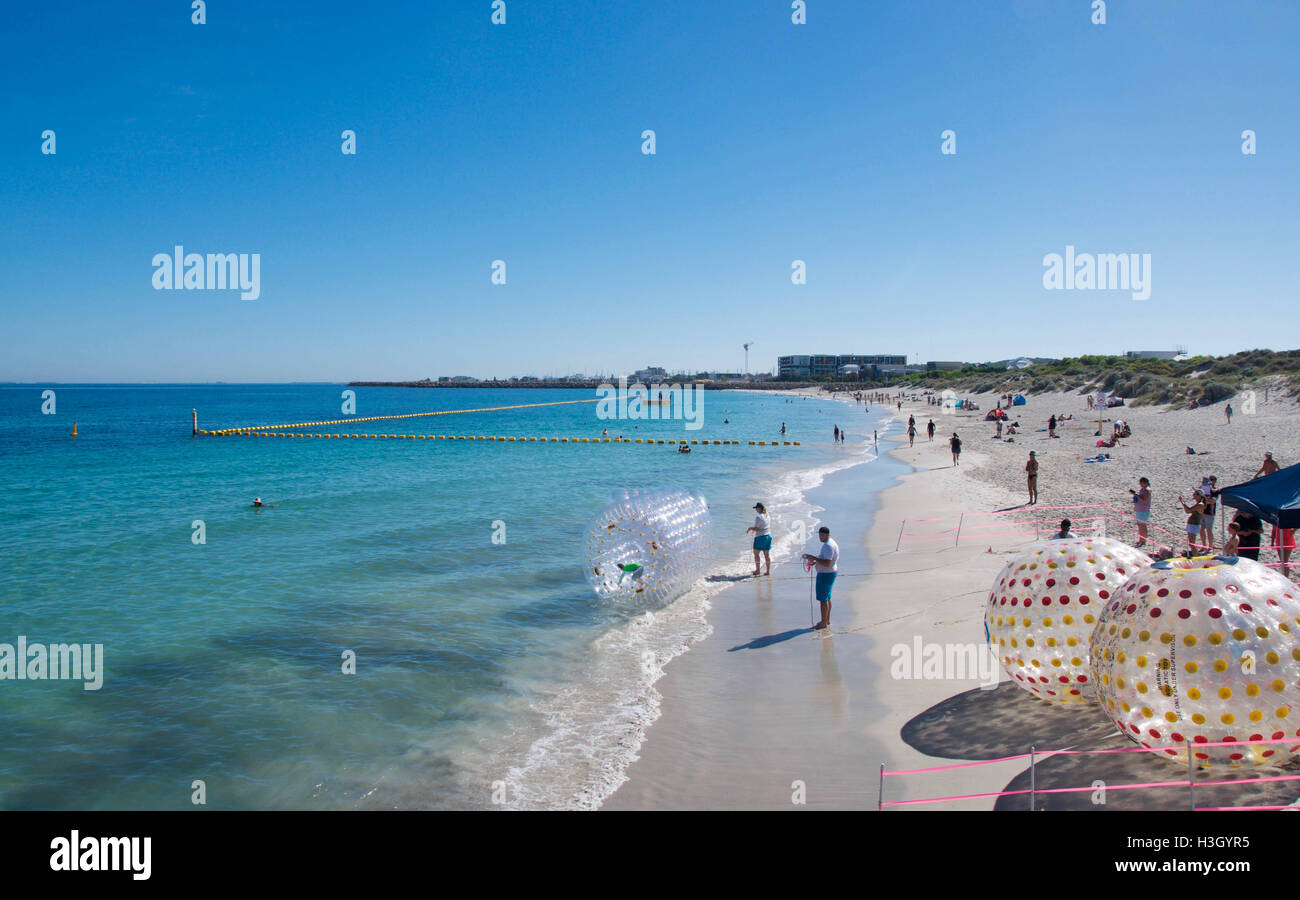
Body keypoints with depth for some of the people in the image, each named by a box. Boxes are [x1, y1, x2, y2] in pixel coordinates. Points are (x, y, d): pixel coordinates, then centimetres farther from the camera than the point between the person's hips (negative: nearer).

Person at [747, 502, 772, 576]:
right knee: (767, 554, 8)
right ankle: (768, 571, 8)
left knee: (756, 553, 4)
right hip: (768, 536, 8)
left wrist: (750, 528, 0)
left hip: (760, 537, -8)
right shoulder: (767, 516, 11)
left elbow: (756, 529, -19)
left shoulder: (758, 517, -15)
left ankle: (757, 570, 4)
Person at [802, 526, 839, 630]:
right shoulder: (830, 543, 11)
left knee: (823, 599, -4)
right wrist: (815, 561, 11)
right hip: (831, 572, 11)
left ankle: (824, 623, 2)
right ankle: (827, 620, 28)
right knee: (827, 597, 19)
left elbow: (827, 563, -30)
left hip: (826, 574, -11)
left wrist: (814, 558, -24)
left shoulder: (828, 546, -23)